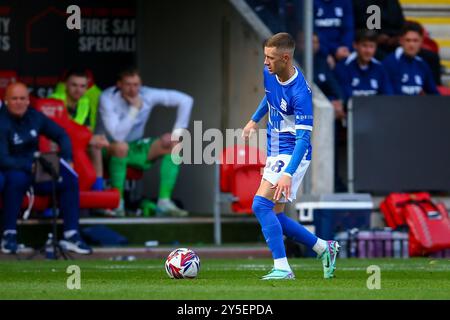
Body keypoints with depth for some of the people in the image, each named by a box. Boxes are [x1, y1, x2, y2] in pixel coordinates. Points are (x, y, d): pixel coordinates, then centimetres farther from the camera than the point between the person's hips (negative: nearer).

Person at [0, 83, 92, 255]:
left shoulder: (35, 117, 3)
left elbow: (61, 135, 13)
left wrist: (67, 160, -2)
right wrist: (30, 167, -32)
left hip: (36, 171, 6)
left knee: (70, 179, -13)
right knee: (16, 179, -40)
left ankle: (71, 235, -13)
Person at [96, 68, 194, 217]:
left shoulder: (148, 95, -10)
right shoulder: (108, 99, -22)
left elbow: (185, 100, -6)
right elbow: (117, 135, -32)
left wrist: (178, 132, -13)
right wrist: (135, 108, -29)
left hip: (135, 148, 5)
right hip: (108, 148, -5)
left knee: (171, 142, -15)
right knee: (121, 146, -39)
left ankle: (164, 201, -19)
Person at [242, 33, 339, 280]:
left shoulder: (300, 92, -26)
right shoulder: (269, 74, -2)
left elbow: (303, 137, -27)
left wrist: (288, 173, -35)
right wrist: (255, 120, 25)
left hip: (292, 154, -9)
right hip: (275, 151, 9)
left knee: (261, 205, -21)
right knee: (274, 216, 10)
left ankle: (282, 267, -19)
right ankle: (324, 248, 23)